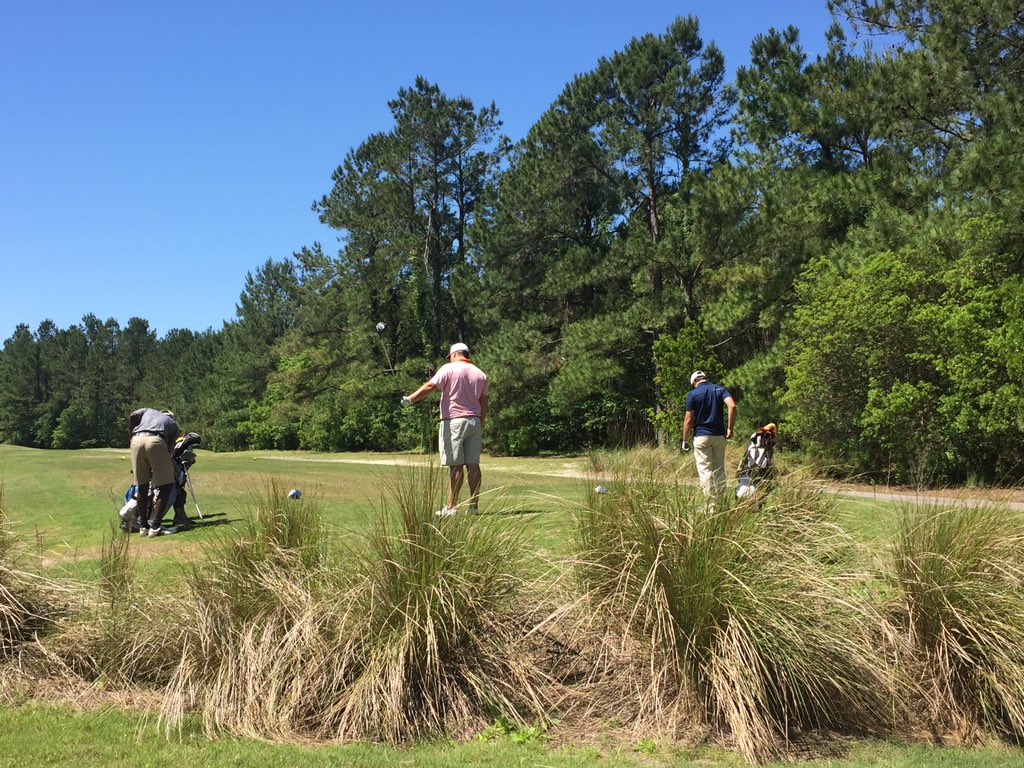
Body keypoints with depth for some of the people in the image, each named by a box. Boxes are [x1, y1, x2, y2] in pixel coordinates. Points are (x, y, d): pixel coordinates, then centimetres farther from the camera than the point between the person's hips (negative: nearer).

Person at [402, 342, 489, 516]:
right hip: (474, 421, 5)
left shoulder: (449, 368, -3)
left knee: (456, 465, -7)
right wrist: (481, 426, 19)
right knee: (473, 464, 5)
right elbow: (484, 404, 13)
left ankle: (451, 506, -6)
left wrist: (410, 399, -8)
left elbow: (430, 386, -13)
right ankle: (474, 505, 6)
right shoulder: (480, 374, 13)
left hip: (454, 422, -5)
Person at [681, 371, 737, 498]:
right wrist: (730, 428, -6)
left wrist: (685, 441, 3)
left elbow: (688, 419, -5)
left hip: (701, 436, -3)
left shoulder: (692, 394, -3)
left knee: (705, 470, -1)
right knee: (719, 469, 12)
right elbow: (732, 406, -12)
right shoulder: (720, 389, 5)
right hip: (719, 435, 3)